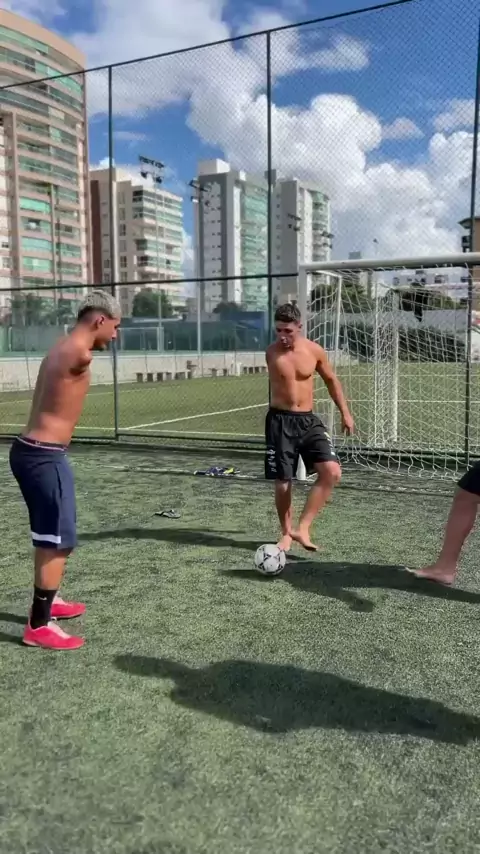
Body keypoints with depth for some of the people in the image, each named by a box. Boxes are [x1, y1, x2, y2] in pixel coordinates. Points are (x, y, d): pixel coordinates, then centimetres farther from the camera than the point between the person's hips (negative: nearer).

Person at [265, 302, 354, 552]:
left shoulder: (314, 350, -3)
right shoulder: (271, 353, -5)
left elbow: (331, 380, 12)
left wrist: (345, 413, 14)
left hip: (308, 420, 2)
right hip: (280, 421, -1)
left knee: (332, 472, -16)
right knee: (282, 482, 1)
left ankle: (303, 527, -6)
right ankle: (287, 532, 23)